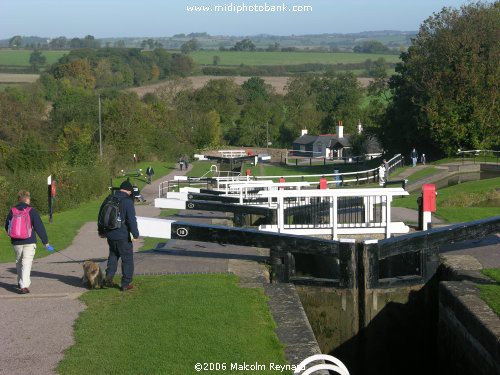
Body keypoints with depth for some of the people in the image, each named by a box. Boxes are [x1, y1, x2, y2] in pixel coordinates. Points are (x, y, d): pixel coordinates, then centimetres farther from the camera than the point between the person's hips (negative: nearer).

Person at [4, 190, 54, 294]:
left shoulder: (12, 211, 2)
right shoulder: (31, 211, -8)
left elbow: (7, 226, 13)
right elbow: (39, 227, -8)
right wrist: (45, 241, -2)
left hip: (16, 242, 4)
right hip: (29, 242, -4)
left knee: (19, 262, 22)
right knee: (26, 264, -5)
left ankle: (21, 282, 34)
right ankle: (24, 286, -17)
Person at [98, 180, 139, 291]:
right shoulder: (128, 201, -14)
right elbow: (132, 220, -19)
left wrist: (101, 231, 27)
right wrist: (135, 234, -14)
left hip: (110, 235, 6)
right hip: (123, 236, -6)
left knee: (113, 255, 24)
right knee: (127, 259, 5)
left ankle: (109, 275, 7)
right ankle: (125, 284, 6)